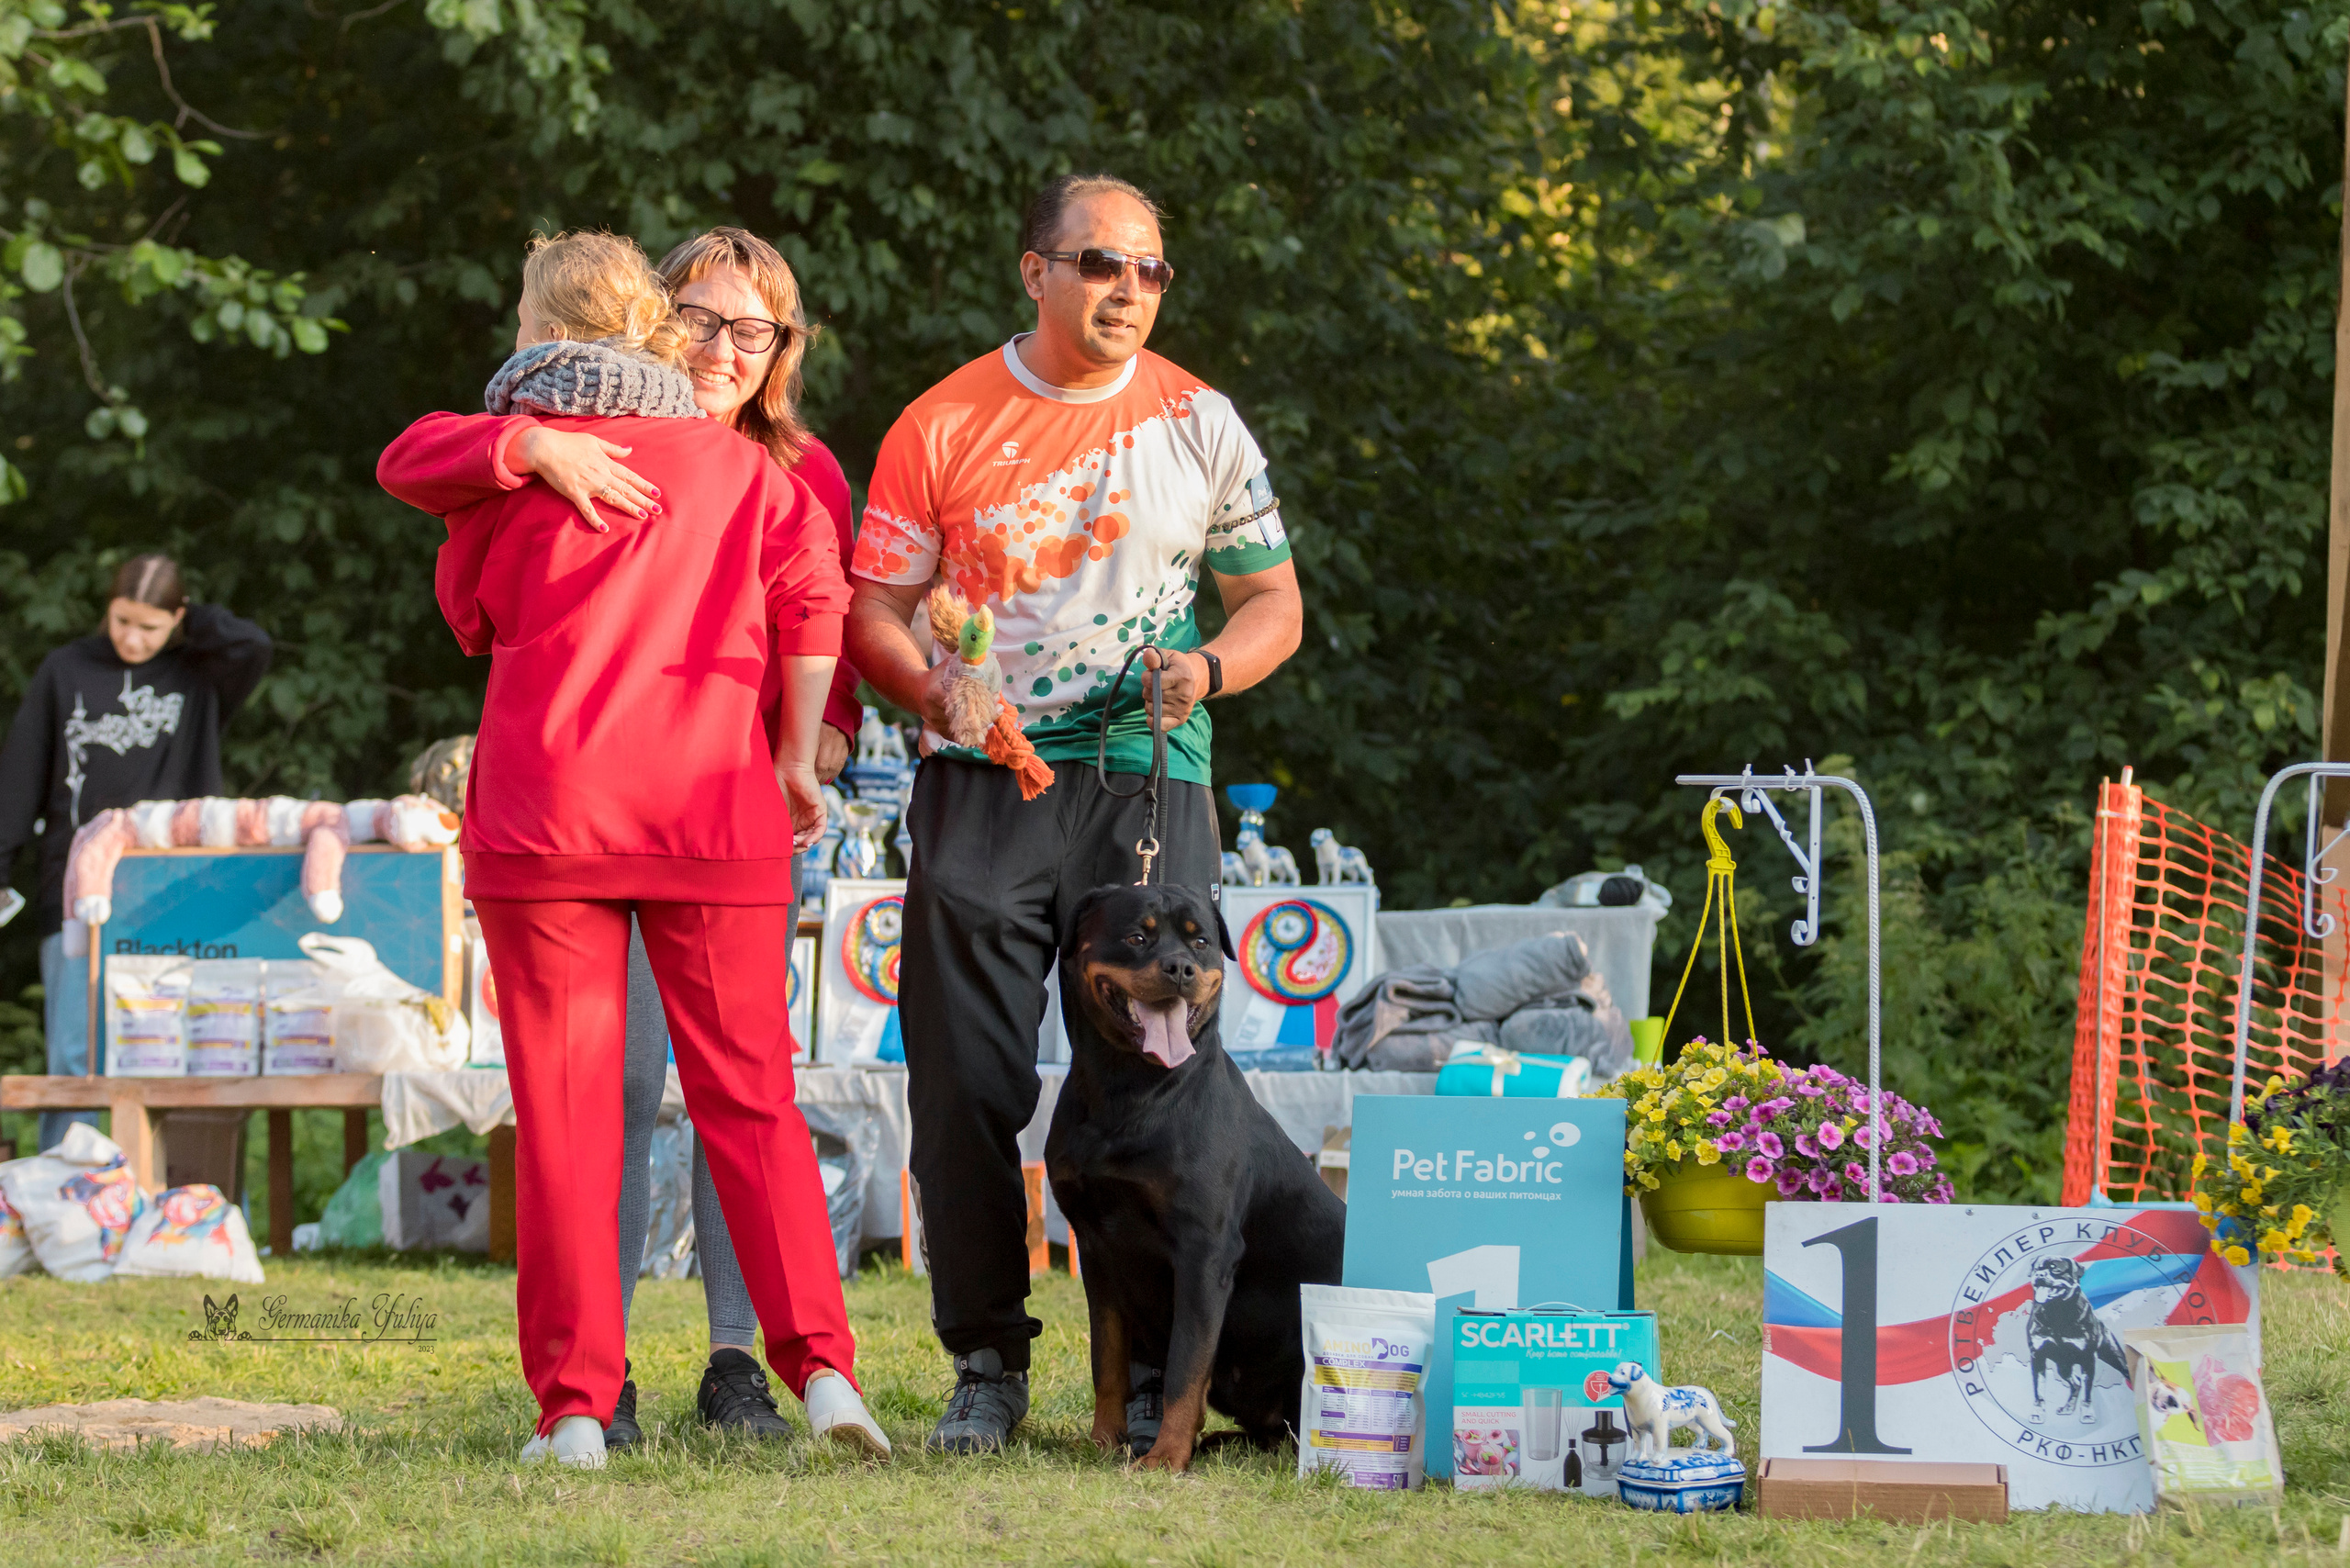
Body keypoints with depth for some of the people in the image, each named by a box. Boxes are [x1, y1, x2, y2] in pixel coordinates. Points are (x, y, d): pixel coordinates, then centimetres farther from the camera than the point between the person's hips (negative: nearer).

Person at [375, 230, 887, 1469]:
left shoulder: (505, 456, 4)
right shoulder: (741, 464, 9)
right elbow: (813, 594, -3)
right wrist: (794, 756, 3)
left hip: (544, 809, -2)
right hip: (715, 811, 2)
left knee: (564, 1109, 2)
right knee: (750, 1097, 6)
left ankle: (575, 1404, -1)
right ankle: (820, 1359, -9)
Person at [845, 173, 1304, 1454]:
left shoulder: (1198, 423, 8)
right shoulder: (944, 425, 4)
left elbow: (1273, 601, 12)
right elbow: (873, 608, 5)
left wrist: (1210, 666, -9)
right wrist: (947, 698, -14)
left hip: (1151, 783, 0)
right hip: (984, 784, 0)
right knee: (969, 1083, -2)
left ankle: (1151, 1373, 5)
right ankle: (985, 1361, 8)